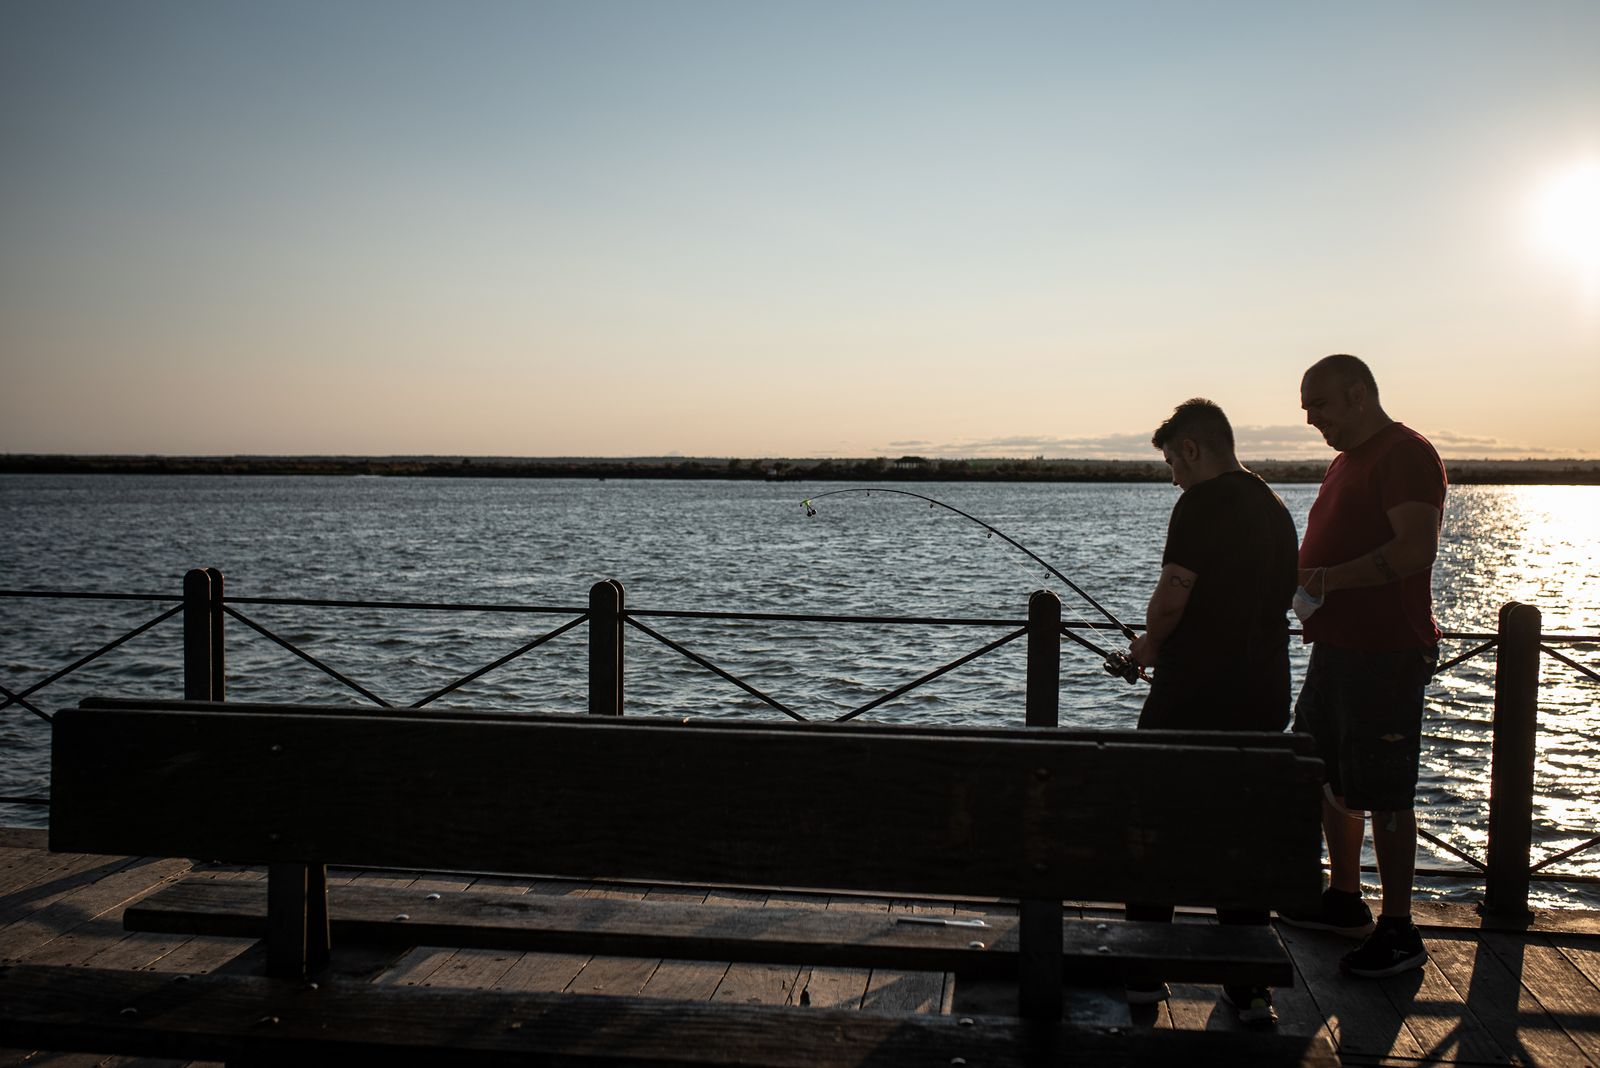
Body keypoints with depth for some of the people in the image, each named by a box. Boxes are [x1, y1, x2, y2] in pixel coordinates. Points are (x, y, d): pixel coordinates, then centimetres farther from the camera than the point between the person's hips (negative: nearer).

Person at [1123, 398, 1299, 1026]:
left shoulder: (1203, 503, -12)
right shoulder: (1277, 509, 12)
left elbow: (1172, 596, -19)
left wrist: (1149, 647, 2)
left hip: (1191, 698, -7)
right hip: (1262, 702, 7)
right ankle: (1250, 987, 16)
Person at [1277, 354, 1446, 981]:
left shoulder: (1405, 454, -13)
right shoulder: (1347, 461, 18)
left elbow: (1415, 549, -25)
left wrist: (1325, 579, -23)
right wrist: (1298, 576, 6)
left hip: (1386, 655, -10)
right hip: (1338, 646, 10)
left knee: (1383, 795, -3)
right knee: (1331, 779, 16)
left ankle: (1399, 933, 7)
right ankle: (1346, 901, 29)